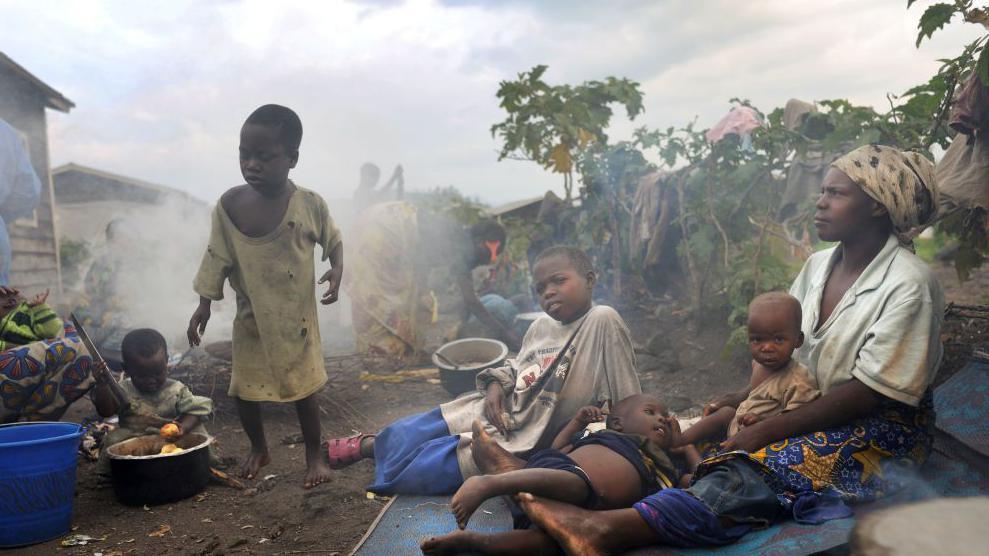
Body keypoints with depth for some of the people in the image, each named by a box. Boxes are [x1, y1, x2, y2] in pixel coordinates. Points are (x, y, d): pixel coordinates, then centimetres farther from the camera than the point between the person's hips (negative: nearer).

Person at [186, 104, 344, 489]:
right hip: (251, 320, 2)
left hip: (297, 319, -2)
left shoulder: (310, 204, -13)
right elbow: (218, 257, 0)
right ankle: (258, 449, 36)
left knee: (305, 388, 6)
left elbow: (333, 240, 4)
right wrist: (204, 305, 1)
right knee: (245, 389, 11)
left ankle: (314, 455, 25)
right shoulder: (230, 204, -9)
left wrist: (337, 269, -15)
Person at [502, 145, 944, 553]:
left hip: (880, 430, -7)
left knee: (754, 472, -33)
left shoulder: (908, 284, -15)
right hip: (811, 409, 7)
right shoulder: (818, 265, 8)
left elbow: (867, 393, -20)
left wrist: (766, 431, -22)